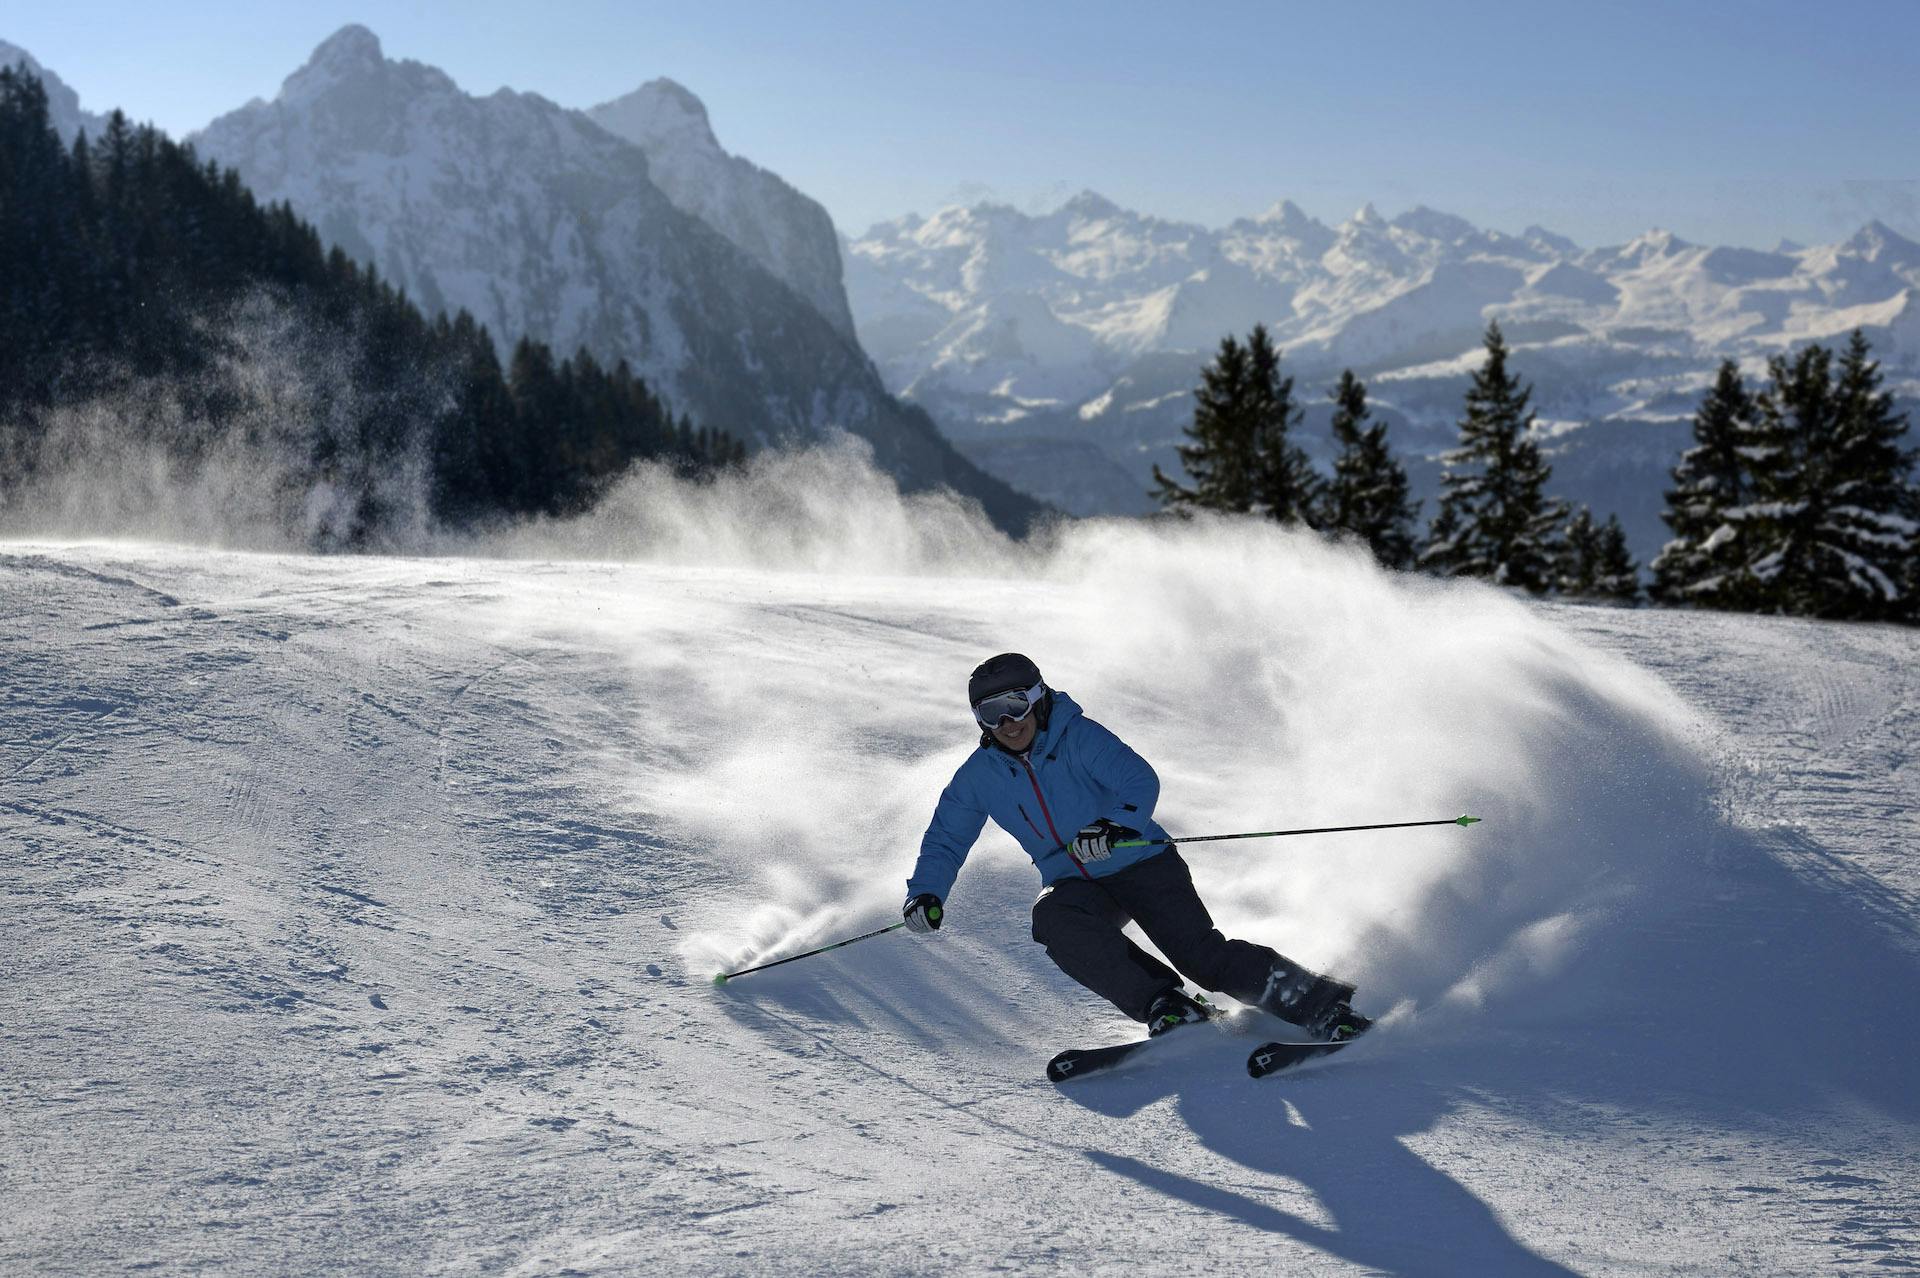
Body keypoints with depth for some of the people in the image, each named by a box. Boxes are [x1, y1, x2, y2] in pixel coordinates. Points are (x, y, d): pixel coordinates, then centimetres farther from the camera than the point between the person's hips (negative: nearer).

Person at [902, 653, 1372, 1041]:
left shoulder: (1078, 736, -12)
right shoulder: (979, 776, 1)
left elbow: (1141, 782, -21)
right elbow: (945, 839, 9)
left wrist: (1112, 827, -42)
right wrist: (925, 893, -10)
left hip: (1141, 862, -3)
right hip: (1074, 885, 4)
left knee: (1201, 952, -21)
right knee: (1052, 919, -32)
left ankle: (1325, 1008, -14)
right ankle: (1165, 1007, -32)